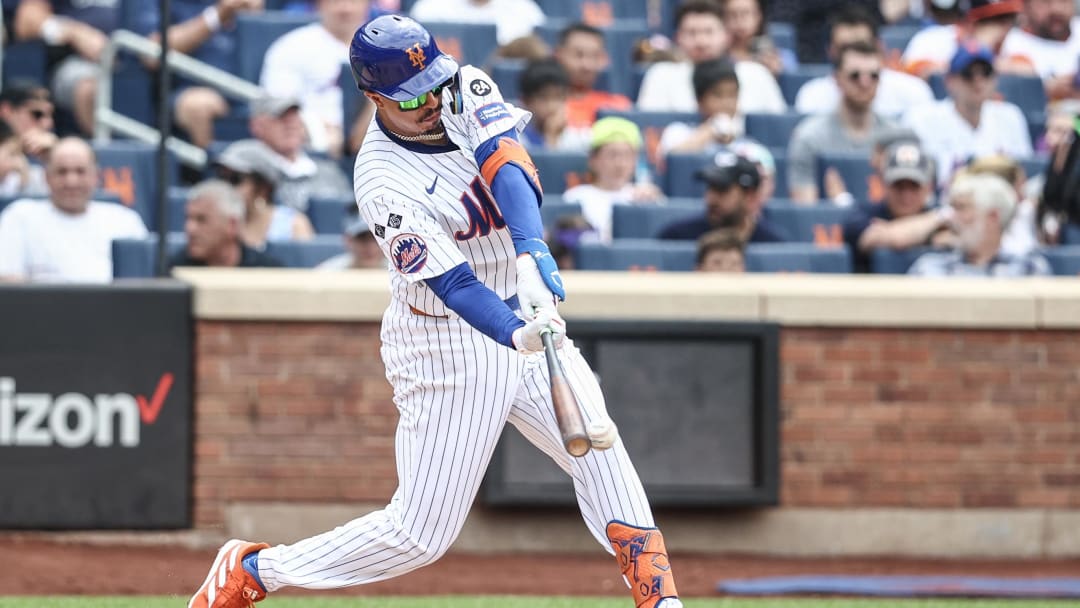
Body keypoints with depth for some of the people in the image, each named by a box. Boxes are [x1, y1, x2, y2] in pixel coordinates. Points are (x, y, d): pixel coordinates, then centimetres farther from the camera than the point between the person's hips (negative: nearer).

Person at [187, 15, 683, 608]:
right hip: (449, 344, -7)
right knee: (421, 533, -3)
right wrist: (519, 335, -49)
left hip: (523, 311, 7)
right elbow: (454, 285, -31)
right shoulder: (383, 184, -24)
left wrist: (530, 250, -42)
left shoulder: (465, 90, -7)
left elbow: (507, 163, -24)